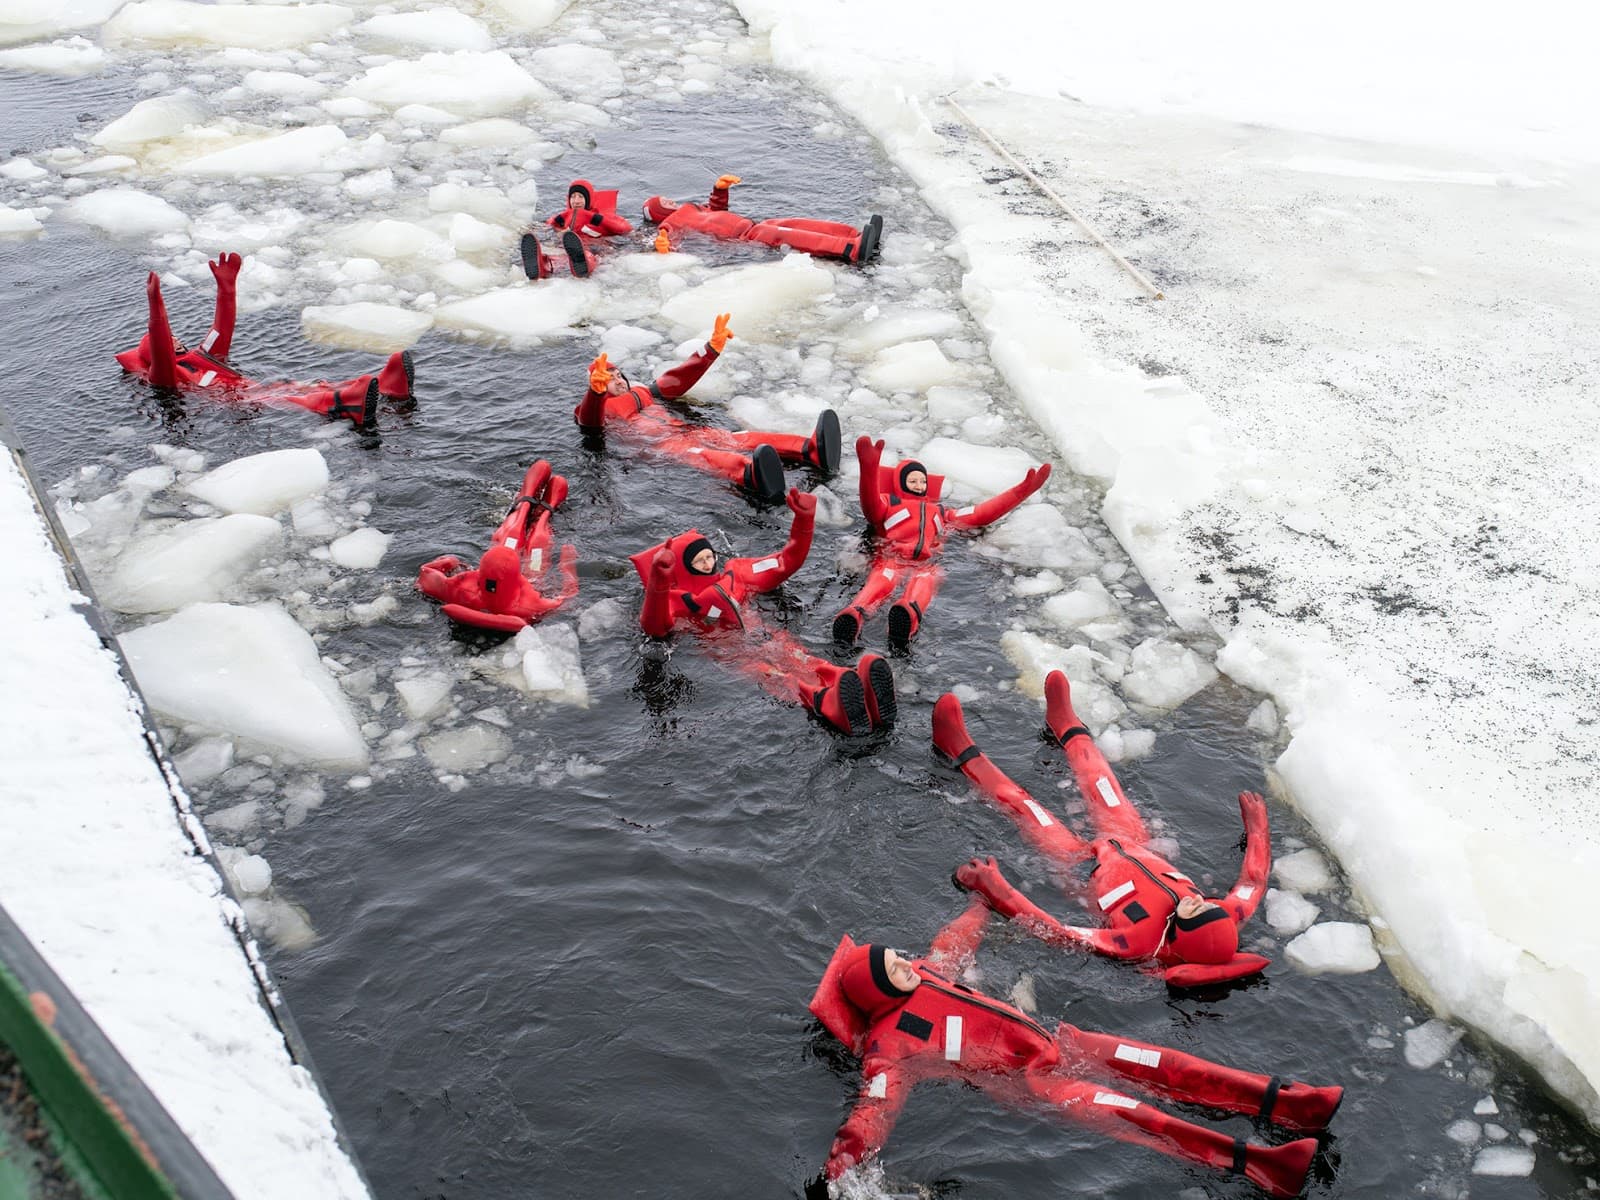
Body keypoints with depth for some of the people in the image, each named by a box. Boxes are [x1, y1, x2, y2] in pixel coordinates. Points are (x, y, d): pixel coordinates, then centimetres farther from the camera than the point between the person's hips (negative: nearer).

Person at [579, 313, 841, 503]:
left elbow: (681, 378, 38)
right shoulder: (598, 407, 17)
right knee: (699, 455, -39)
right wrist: (596, 389, -30)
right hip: (657, 443, -6)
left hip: (685, 429, 6)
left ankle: (812, 450, -45)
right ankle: (752, 476, -73)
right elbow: (589, 423, -8)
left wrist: (713, 347, 33)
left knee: (739, 440, -21)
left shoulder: (644, 392, 37)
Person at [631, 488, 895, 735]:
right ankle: (831, 703, -70)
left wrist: (804, 520, 16)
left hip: (763, 638, 4)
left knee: (804, 662, -31)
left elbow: (786, 562, 30)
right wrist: (658, 580, -32)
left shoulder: (735, 573, 26)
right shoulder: (676, 600, 9)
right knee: (770, 676, -37)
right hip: (726, 650, -4)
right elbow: (654, 627, -14)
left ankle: (864, 693, -63)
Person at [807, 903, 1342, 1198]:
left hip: (1047, 1038, 7)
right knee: (1117, 1110, -24)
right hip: (1025, 1081, -7)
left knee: (1155, 1066, -7)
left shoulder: (923, 977, 7)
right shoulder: (887, 1046, -15)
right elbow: (872, 1113, -26)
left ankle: (1277, 1101, -11)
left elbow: (954, 944, 26)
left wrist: (981, 900, 39)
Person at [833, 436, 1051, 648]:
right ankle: (854, 616, -72)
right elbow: (871, 506, 3)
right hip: (891, 560, -2)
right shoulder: (888, 503, 28)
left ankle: (908, 615, -74)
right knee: (882, 581, -39)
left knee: (922, 584, -38)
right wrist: (869, 470, -19)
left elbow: (981, 514, 37)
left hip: (925, 565, 2)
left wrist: (1022, 490, 32)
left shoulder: (939, 512, 42)